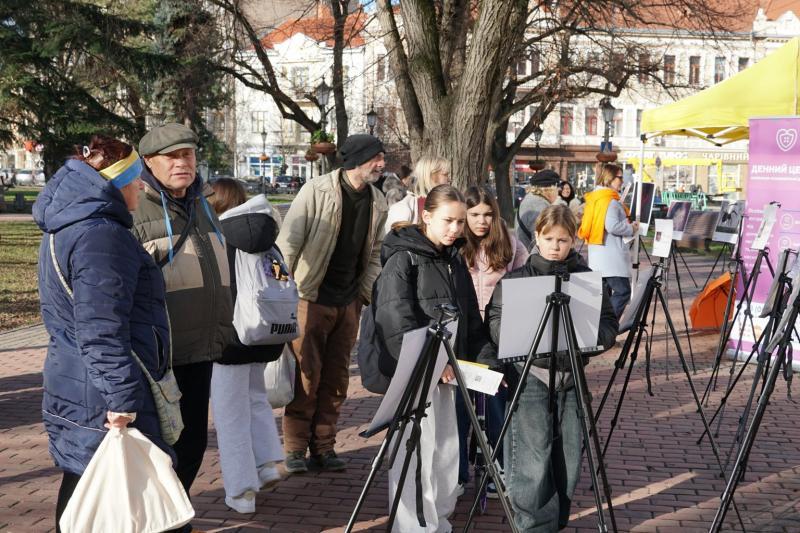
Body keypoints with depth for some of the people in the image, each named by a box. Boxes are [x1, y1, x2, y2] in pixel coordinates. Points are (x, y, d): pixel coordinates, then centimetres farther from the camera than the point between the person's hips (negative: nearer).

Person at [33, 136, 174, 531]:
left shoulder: (65, 228, 15)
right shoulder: (98, 236, -19)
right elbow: (101, 330, -25)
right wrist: (122, 398, -23)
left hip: (73, 391, 10)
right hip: (101, 402, -10)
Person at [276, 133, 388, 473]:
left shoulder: (377, 203, 7)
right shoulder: (316, 192, -11)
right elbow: (288, 243, -9)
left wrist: (366, 295, 8)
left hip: (348, 302, 5)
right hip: (311, 298, -5)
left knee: (336, 378, 9)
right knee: (306, 376, -2)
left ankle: (323, 446, 20)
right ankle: (295, 448, 9)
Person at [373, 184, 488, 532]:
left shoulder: (455, 259, 12)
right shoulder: (403, 257, -11)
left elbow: (470, 316, 17)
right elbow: (396, 318, -20)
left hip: (445, 368, 7)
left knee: (447, 449, 12)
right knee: (416, 451, -4)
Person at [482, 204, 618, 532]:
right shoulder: (517, 276, 0)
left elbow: (608, 323, 6)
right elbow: (496, 322, -2)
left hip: (570, 374, 3)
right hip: (529, 373, -3)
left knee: (568, 452, 7)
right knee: (533, 455, -5)